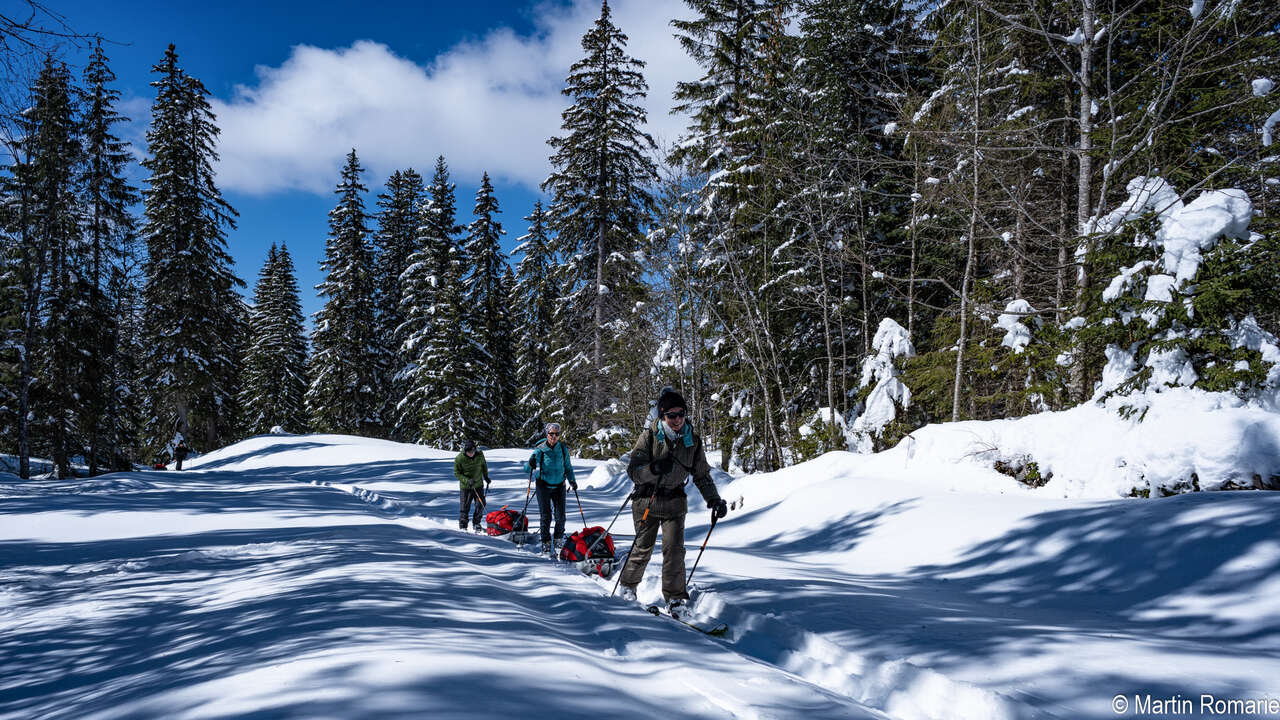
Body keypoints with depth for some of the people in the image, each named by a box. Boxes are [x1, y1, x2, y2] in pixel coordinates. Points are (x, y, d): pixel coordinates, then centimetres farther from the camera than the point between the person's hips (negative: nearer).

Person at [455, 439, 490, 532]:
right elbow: (456, 473, -10)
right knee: (465, 507, 0)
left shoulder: (480, 455, -9)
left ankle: (476, 524, 21)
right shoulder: (459, 459, -18)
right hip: (465, 486, -3)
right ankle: (463, 526, 16)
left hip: (478, 485, 3)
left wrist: (486, 477, 18)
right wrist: (467, 480, -22)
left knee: (481, 505, 2)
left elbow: (484, 465, 12)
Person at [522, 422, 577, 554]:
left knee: (560, 515, -1)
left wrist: (572, 481, 0)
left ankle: (559, 538, 20)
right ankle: (546, 542, 11)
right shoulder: (540, 450, -9)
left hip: (559, 486, 2)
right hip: (544, 486, -2)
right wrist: (530, 465, -30)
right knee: (545, 516, -3)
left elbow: (568, 467, 11)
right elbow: (527, 469, -8)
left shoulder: (563, 449, -2)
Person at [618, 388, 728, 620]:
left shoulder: (692, 440, 1)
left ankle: (675, 599, -3)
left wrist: (714, 499, 0)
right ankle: (628, 584, 30)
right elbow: (633, 470, -15)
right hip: (647, 500, -2)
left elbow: (701, 475, 11)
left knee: (674, 548, -9)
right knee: (643, 547, 7)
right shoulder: (650, 436, -10)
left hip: (675, 502, 2)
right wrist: (655, 469, -34)